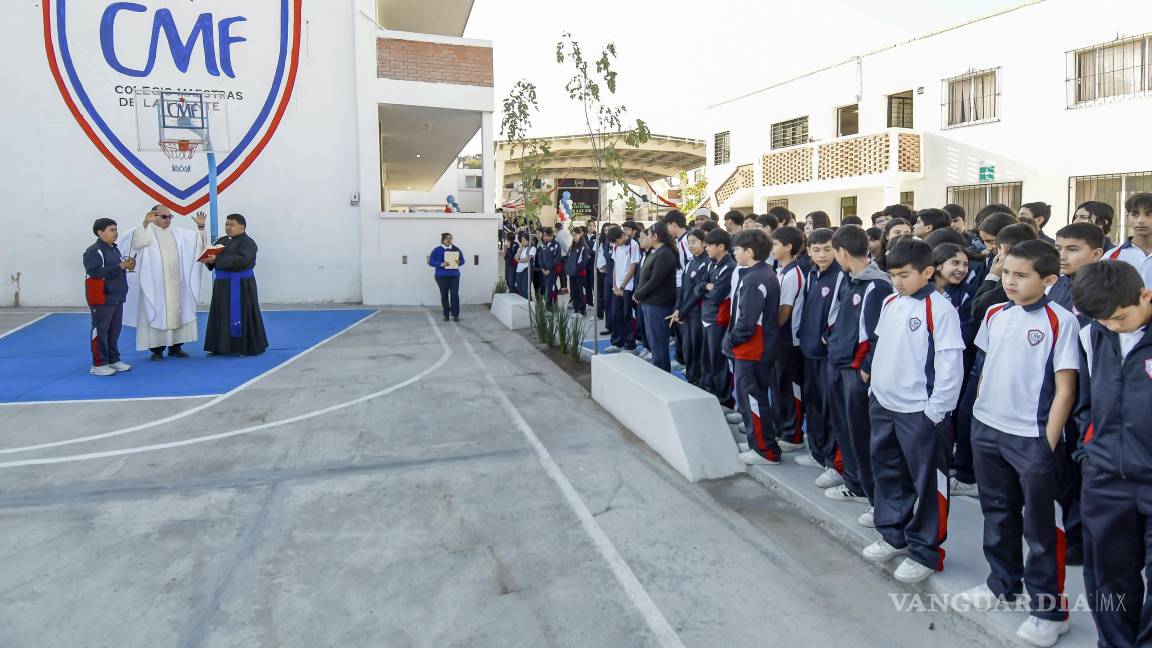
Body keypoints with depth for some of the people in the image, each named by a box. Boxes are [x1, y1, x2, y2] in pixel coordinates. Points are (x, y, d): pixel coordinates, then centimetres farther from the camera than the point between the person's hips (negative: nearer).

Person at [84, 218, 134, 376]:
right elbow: (95, 272, -23)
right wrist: (120, 266, -24)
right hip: (102, 298, -8)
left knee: (115, 330, 13)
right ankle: (98, 364, 1)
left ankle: (113, 359, 23)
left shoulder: (115, 249, 14)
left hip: (116, 297, 8)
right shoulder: (93, 251, -13)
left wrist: (127, 266, 2)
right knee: (100, 330, -4)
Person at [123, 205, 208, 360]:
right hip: (154, 283, -4)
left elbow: (198, 241, 14)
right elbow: (137, 242, -21)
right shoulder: (147, 232, -1)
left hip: (176, 283, 5)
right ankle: (156, 348, 2)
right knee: (155, 313, -3)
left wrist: (200, 227, -4)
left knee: (177, 312, 6)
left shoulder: (179, 233, 14)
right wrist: (145, 224, -35)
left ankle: (175, 346, 15)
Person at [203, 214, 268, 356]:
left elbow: (242, 260, -24)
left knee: (241, 315, -4)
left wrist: (217, 259, -25)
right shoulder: (221, 241, 15)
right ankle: (221, 347, 18)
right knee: (222, 315, 10)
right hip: (222, 283, 8)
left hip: (241, 284, -8)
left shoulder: (247, 242, -9)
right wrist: (208, 259, -8)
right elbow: (212, 255, 16)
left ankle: (248, 348, 4)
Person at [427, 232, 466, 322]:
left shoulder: (456, 249, 7)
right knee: (444, 295, 5)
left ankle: (456, 314, -1)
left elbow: (463, 260, 11)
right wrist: (441, 264, -20)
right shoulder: (437, 250, -1)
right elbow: (431, 262, -4)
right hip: (442, 276, -1)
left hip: (454, 275, 1)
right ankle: (446, 315, 14)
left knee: (455, 294, -7)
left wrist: (459, 262, -13)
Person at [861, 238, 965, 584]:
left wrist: (937, 408, -16)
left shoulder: (940, 309, -13)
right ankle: (894, 535, 35)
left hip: (920, 411, -8)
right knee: (887, 472, 18)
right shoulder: (889, 304, 8)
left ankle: (925, 552, 17)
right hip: (883, 405, 8)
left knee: (927, 480, 4)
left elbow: (950, 361, -16)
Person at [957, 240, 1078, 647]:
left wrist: (1049, 444, -12)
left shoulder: (1060, 321, -11)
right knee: (997, 512, 20)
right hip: (986, 430, 6)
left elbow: (1065, 388, -11)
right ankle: (1002, 582, 38)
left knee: (1039, 524, 6)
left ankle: (1048, 608, 21)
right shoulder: (995, 315, 4)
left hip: (1032, 438, -5)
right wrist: (978, 414, 11)